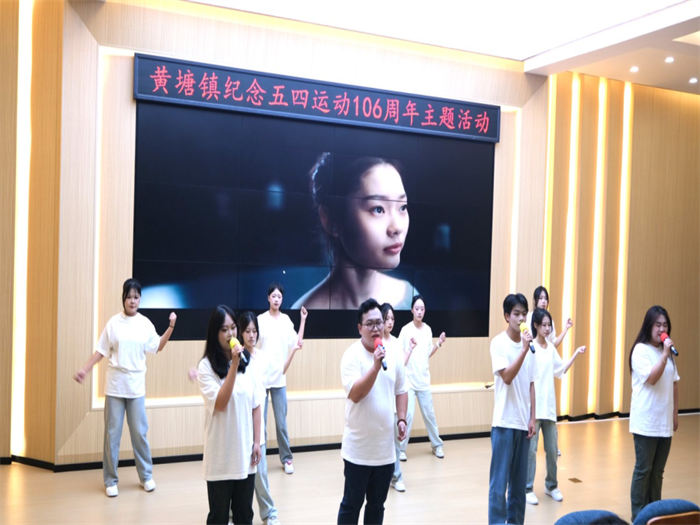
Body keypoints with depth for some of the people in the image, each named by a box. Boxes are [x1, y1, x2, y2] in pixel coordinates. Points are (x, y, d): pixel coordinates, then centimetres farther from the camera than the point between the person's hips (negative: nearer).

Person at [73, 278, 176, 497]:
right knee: (112, 433, 4)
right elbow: (101, 351, 2)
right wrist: (84, 369, -6)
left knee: (139, 432, 6)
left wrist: (171, 327, 2)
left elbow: (158, 346, 11)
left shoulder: (145, 323, 4)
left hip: (136, 386, 1)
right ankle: (110, 480, 15)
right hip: (115, 385, -1)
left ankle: (146, 476, 20)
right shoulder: (114, 322, -2)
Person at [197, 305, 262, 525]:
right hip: (220, 455, -4)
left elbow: (256, 406, 7)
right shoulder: (206, 366, -9)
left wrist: (256, 441, 3)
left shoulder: (247, 362, 3)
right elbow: (220, 404, -20)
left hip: (245, 452, 4)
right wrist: (234, 365, -22)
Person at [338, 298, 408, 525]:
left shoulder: (393, 354, 4)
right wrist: (376, 366, -28)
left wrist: (402, 419, 3)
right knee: (351, 504, 6)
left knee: (377, 504, 16)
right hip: (359, 447, -5)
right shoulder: (352, 355, -12)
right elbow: (355, 394, -22)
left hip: (386, 446, 5)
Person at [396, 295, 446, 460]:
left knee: (429, 414, 12)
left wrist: (438, 344, 1)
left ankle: (437, 445, 27)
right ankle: (401, 449, 7)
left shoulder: (428, 329, 6)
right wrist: (410, 348, -27)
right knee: (408, 415, -5)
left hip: (424, 380, 4)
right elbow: (401, 358, -10)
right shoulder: (406, 330, -10)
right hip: (409, 380, -4)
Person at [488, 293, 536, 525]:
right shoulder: (499, 343, -9)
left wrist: (532, 418, 7)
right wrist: (524, 350, -25)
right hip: (504, 422, -5)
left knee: (519, 480, 12)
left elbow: (531, 384, 11)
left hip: (523, 422, 5)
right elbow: (507, 377, -18)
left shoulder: (528, 342, 8)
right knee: (499, 480, 0)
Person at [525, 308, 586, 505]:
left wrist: (576, 354, 14)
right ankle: (527, 488, 11)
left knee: (552, 449, 13)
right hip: (532, 405, -6)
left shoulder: (551, 347, 9)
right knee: (531, 449, 0)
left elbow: (561, 370, 20)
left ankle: (551, 485, 28)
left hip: (548, 406, 6)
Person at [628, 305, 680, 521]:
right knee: (643, 470, 1)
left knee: (657, 471, 12)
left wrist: (675, 413, 14)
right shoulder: (641, 350, -9)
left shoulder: (667, 350, 10)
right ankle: (638, 515, 10)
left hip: (665, 421, 6)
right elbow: (651, 378, -19)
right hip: (646, 421, -6)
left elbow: (674, 383, 14)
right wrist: (665, 355, -21)